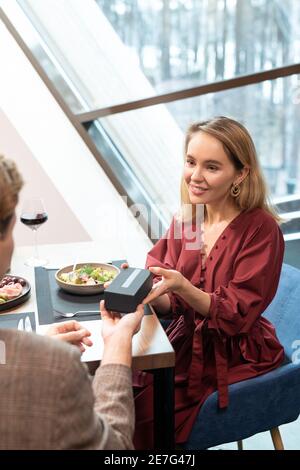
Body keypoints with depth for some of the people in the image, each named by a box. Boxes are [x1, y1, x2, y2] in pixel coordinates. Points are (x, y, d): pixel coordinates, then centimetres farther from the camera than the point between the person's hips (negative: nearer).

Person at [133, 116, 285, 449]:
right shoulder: (186, 218, 0)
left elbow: (239, 316, -18)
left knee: (140, 414, -16)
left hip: (233, 360, -5)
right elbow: (169, 304, 0)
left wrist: (181, 287, -33)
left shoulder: (261, 230, -16)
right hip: (185, 343, 5)